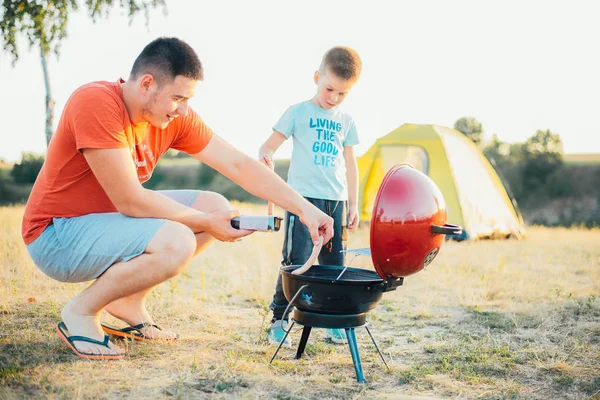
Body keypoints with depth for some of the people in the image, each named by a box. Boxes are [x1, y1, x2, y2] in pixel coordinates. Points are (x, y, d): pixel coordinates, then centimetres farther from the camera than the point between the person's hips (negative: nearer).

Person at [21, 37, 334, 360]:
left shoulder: (175, 116, -4)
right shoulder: (96, 104, -26)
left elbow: (238, 165, -3)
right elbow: (129, 201, -26)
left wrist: (304, 208, -10)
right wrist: (206, 222, -17)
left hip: (112, 217, 8)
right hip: (57, 234, -8)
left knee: (217, 206, 0)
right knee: (177, 242, -30)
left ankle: (128, 300, 8)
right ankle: (81, 311, -7)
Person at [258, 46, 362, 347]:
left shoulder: (346, 121, 13)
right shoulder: (298, 112, 0)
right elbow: (270, 145, -4)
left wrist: (353, 204, 14)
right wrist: (265, 157, -28)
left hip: (336, 201, 5)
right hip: (303, 198, -4)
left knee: (334, 264, 9)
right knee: (296, 262, -9)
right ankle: (279, 321, 1)